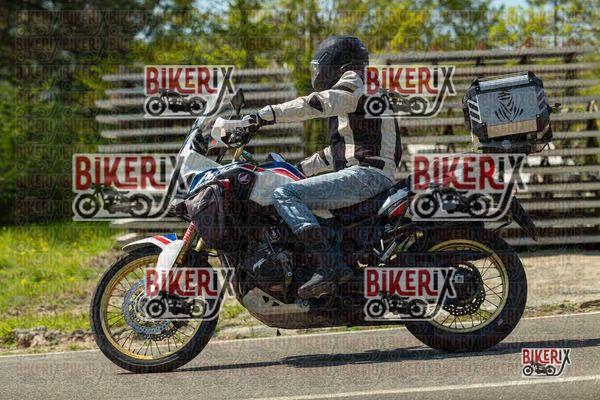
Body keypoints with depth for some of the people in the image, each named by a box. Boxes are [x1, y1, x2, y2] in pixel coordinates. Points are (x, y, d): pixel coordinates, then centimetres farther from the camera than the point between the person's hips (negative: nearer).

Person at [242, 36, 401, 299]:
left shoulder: (353, 82, 0)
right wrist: (297, 169, 33)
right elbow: (335, 153, 35)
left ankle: (327, 266, -38)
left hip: (365, 174, -11)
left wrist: (263, 116, -21)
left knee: (284, 195, -23)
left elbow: (317, 103, -18)